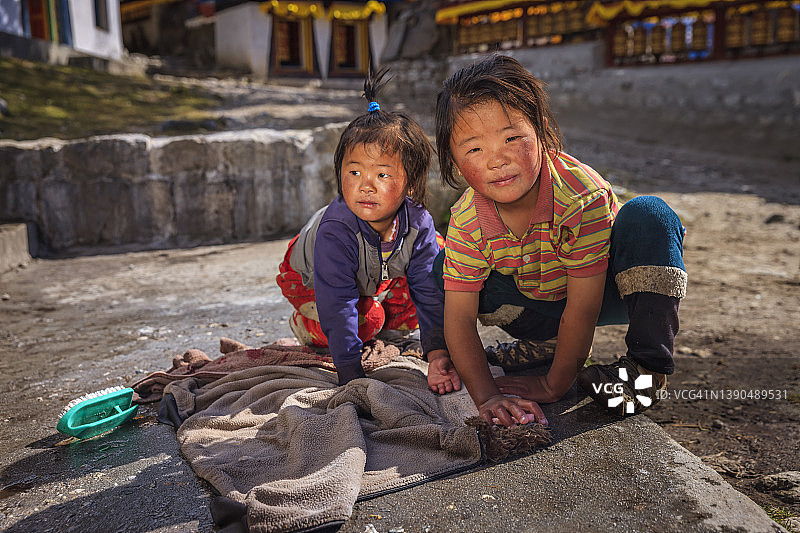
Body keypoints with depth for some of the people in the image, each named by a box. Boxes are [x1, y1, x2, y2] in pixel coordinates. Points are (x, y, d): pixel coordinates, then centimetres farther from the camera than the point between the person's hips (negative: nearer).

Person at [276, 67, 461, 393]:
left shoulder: (418, 224, -30)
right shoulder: (336, 229, -43)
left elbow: (430, 292, -28)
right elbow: (337, 304, -42)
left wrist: (437, 353, -37)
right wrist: (351, 374, -42)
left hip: (379, 279, 5)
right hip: (307, 277, -4)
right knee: (366, 321, -27)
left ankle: (389, 326, 10)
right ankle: (305, 325, 4)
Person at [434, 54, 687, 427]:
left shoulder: (582, 196, -35)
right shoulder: (466, 222, -24)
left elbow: (583, 306, -31)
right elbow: (459, 317, -22)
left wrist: (555, 386, -25)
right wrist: (486, 396, -31)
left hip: (604, 290, -3)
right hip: (542, 302, 4)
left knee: (648, 216, -33)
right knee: (443, 268, -14)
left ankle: (646, 366, -20)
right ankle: (546, 340, 4)